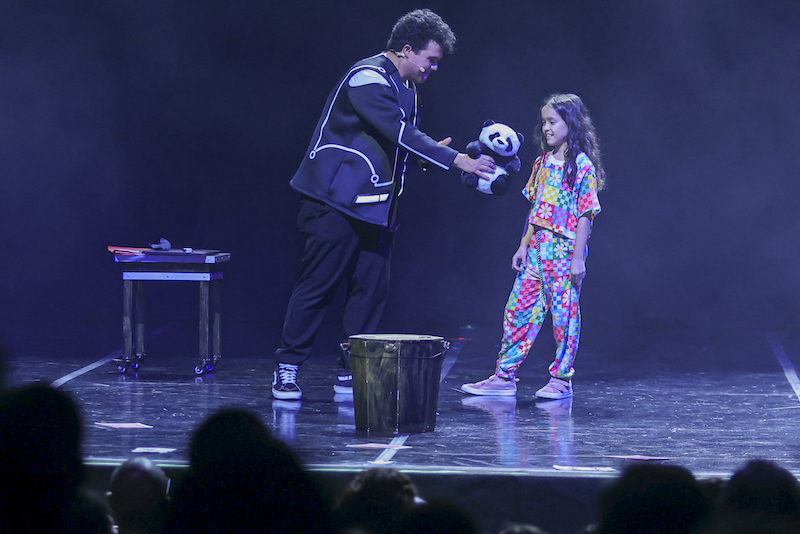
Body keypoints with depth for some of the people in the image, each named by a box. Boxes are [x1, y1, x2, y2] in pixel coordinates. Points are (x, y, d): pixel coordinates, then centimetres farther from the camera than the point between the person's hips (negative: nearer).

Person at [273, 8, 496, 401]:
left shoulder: (403, 87, 15)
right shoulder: (368, 78, -16)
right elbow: (400, 132, -24)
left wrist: (428, 153, -1)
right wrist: (455, 160, -25)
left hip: (372, 206, 9)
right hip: (337, 203, -9)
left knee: (372, 287, 4)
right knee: (317, 286, -6)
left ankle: (350, 373, 10)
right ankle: (286, 370, 2)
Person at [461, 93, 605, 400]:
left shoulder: (581, 165, -10)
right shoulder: (543, 163, 12)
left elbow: (586, 213, -12)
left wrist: (578, 257, -15)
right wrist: (524, 245, 14)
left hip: (564, 248, -7)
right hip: (537, 248, 7)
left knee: (563, 313, -1)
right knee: (519, 309, 6)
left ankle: (561, 380, 8)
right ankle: (504, 376, 10)